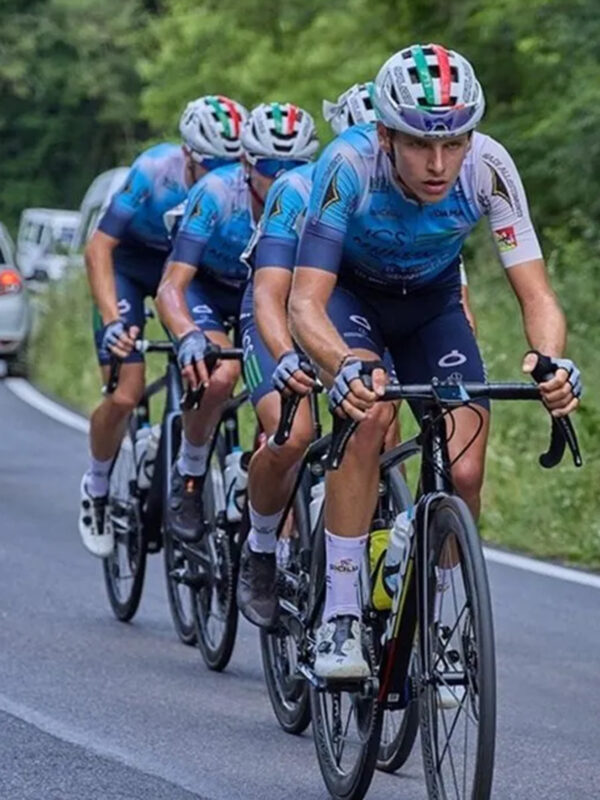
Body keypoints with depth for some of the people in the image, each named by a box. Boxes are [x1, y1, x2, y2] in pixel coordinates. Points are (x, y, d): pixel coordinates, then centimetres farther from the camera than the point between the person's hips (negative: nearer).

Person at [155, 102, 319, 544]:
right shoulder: (217, 194, -33)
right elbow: (171, 287, -37)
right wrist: (189, 337, -57)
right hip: (204, 288, -3)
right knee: (219, 373, -32)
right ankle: (189, 474, -7)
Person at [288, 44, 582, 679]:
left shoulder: (487, 168, -31)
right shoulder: (349, 164, -37)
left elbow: (537, 297, -30)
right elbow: (306, 303, -41)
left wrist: (552, 363, -52)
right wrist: (346, 368, -62)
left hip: (432, 300, 2)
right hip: (349, 290, -2)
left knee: (464, 473, -14)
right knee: (368, 413, -32)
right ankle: (339, 616, -23)